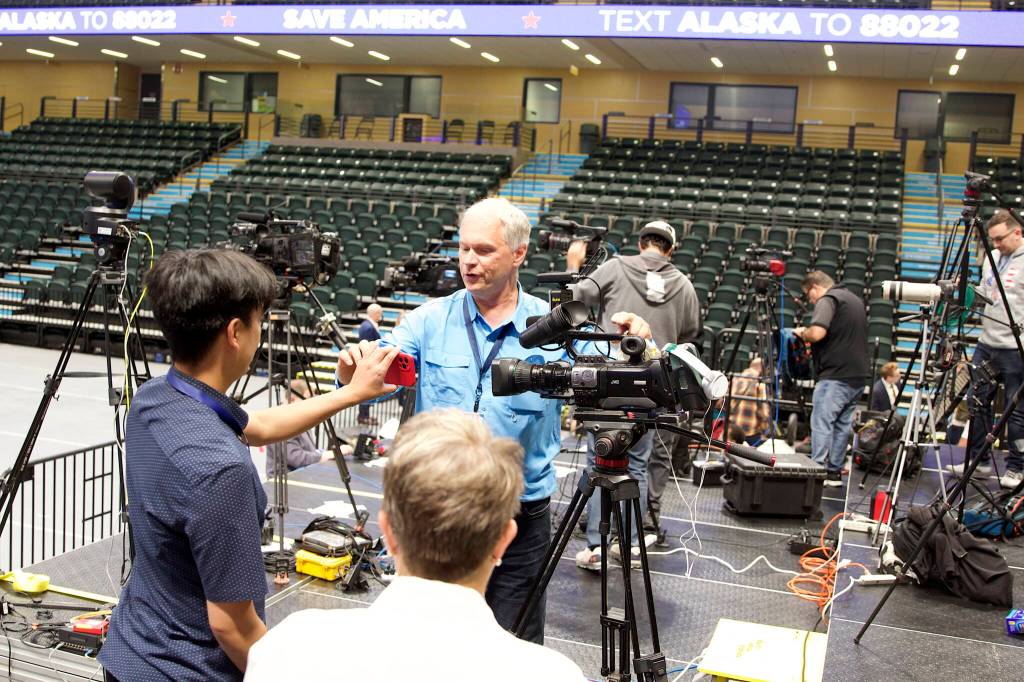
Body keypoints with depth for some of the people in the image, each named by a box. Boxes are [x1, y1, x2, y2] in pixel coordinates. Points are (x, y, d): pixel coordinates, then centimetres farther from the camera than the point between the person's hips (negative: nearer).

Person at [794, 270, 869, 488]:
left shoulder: (828, 300, -9)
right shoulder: (855, 299, 21)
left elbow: (817, 333, -24)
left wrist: (802, 332, -3)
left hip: (836, 374, -9)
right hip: (859, 374, 9)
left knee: (821, 423, -8)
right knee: (843, 424, 12)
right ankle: (835, 471, 14)